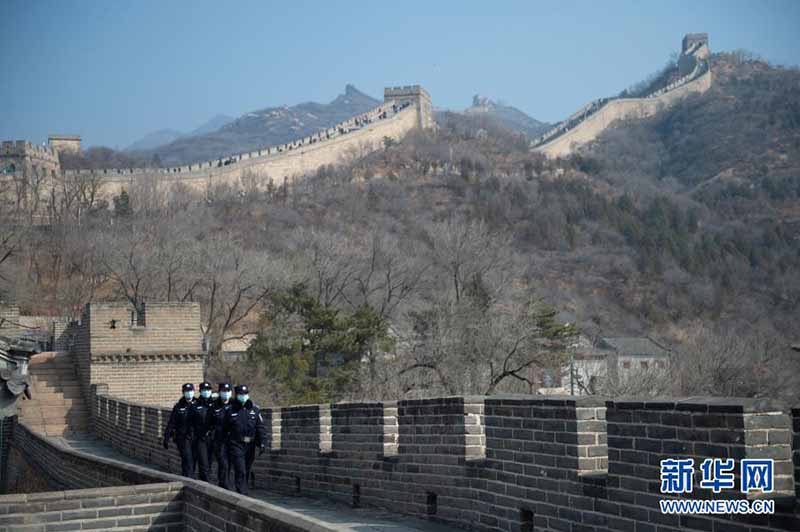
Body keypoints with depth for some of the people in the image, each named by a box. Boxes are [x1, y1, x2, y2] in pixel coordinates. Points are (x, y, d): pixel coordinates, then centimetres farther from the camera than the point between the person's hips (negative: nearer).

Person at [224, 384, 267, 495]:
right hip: (236, 445, -3)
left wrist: (262, 443, -5)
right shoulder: (231, 411, 2)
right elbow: (225, 430, 7)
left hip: (250, 445, 3)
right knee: (240, 471, -12)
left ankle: (242, 492, 26)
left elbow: (261, 428, 4)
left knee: (246, 472, 12)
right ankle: (243, 494, -15)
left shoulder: (254, 410, 6)